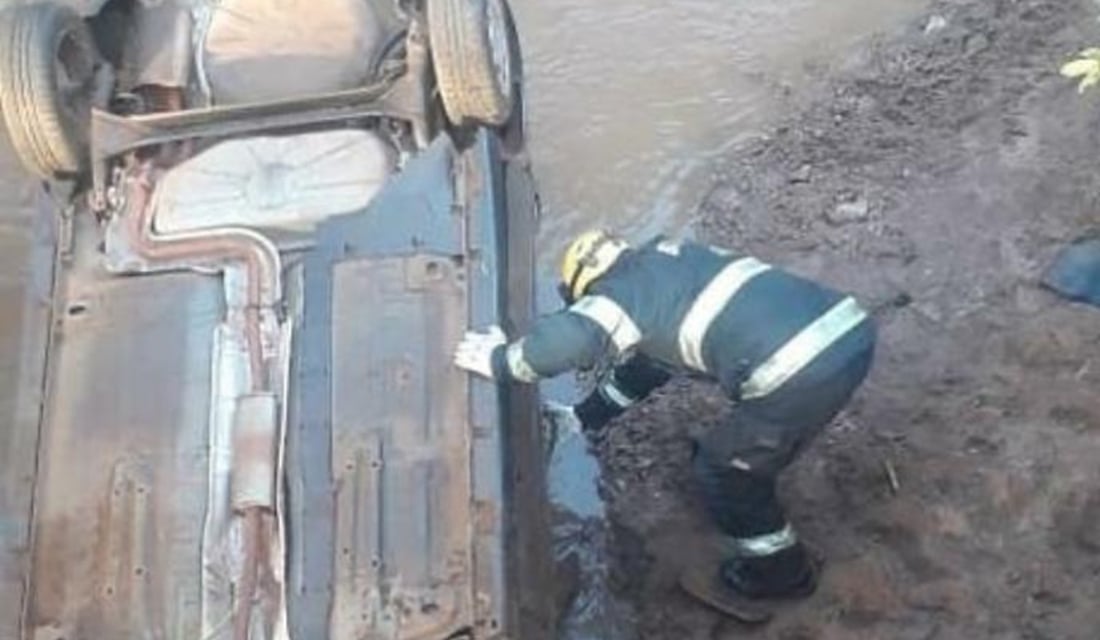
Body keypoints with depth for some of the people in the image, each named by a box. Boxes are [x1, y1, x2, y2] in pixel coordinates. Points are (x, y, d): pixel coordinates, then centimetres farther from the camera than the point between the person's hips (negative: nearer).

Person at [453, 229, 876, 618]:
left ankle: (780, 571, 33)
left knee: (722, 470, 15)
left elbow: (565, 341, -20)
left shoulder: (622, 294, 1)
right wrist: (586, 415, 42)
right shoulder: (667, 269, 27)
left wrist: (500, 360, -1)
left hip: (802, 371, -9)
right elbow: (647, 359, 37)